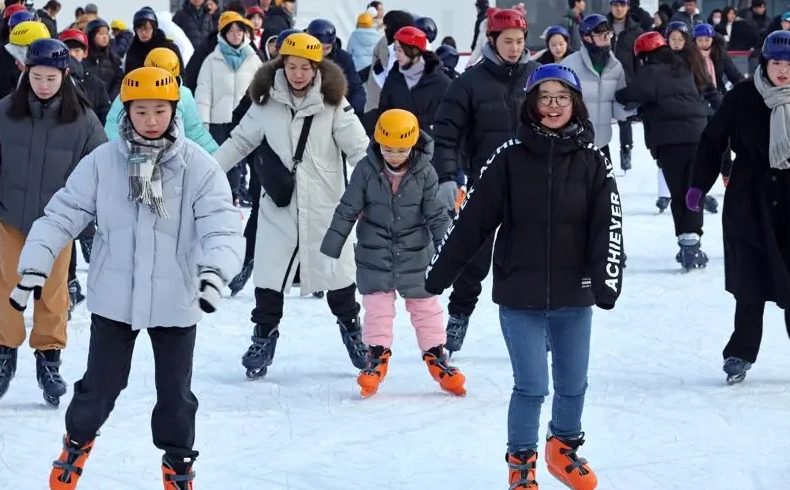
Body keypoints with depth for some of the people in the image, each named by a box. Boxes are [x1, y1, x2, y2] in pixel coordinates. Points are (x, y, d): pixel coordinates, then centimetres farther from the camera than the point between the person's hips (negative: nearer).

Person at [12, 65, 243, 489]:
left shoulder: (198, 166, -11)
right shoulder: (102, 162, -7)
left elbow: (221, 224, -18)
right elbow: (63, 214, -5)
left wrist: (214, 269, -36)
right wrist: (35, 265, -14)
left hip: (176, 300, -1)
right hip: (114, 296, 1)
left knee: (175, 391, 12)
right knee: (100, 384, 12)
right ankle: (78, 439, 41)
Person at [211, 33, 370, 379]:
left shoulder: (333, 103, -8)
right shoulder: (267, 102, -2)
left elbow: (358, 149, -8)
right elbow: (240, 142, 8)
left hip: (325, 206, -1)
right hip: (279, 205, 1)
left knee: (336, 271, 9)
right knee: (270, 273, 2)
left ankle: (352, 332, 28)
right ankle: (263, 340, 15)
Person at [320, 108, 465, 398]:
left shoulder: (424, 173, -9)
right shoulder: (366, 170, -10)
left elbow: (437, 214, -3)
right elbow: (347, 210, -4)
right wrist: (331, 247, -2)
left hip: (416, 255, 0)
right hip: (375, 255, 0)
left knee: (426, 308, 9)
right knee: (377, 309, 3)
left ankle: (436, 357, 20)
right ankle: (377, 358, 15)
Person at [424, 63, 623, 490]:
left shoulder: (592, 161, -1)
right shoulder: (510, 157, -4)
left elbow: (607, 226, -6)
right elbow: (473, 219, -3)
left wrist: (607, 278, -20)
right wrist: (439, 273, -3)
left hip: (574, 295, 2)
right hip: (520, 294, -2)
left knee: (573, 383, 13)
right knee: (531, 385, -3)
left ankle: (564, 448, 38)